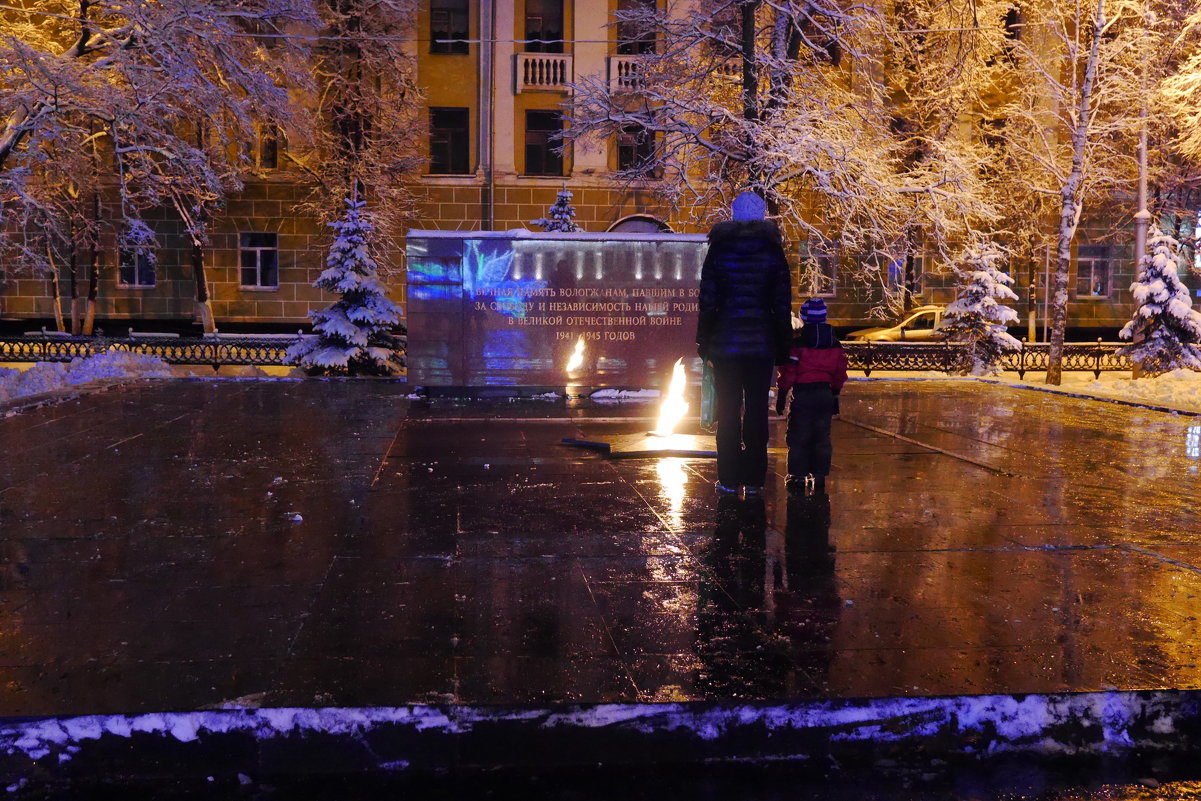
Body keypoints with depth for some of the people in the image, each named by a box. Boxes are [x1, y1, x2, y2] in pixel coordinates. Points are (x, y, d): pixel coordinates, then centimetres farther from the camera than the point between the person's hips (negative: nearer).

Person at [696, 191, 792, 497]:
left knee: (728, 411, 5)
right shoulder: (772, 252, 1)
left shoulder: (719, 250, -2)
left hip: (725, 345, 0)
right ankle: (754, 480, 10)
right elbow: (782, 306, 0)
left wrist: (704, 343, 5)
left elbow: (708, 302, -2)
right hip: (761, 345, 1)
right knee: (757, 411, 6)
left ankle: (729, 480, 7)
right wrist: (783, 348, 7)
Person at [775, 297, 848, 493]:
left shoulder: (797, 343, -11)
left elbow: (788, 373, -11)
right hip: (825, 394, 5)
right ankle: (820, 477, 13)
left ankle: (798, 477, 2)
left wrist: (781, 396, -4)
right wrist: (835, 395, 22)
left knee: (798, 439, 2)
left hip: (802, 395, -5)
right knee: (822, 438, 10)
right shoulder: (835, 344, 8)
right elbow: (840, 374, 13)